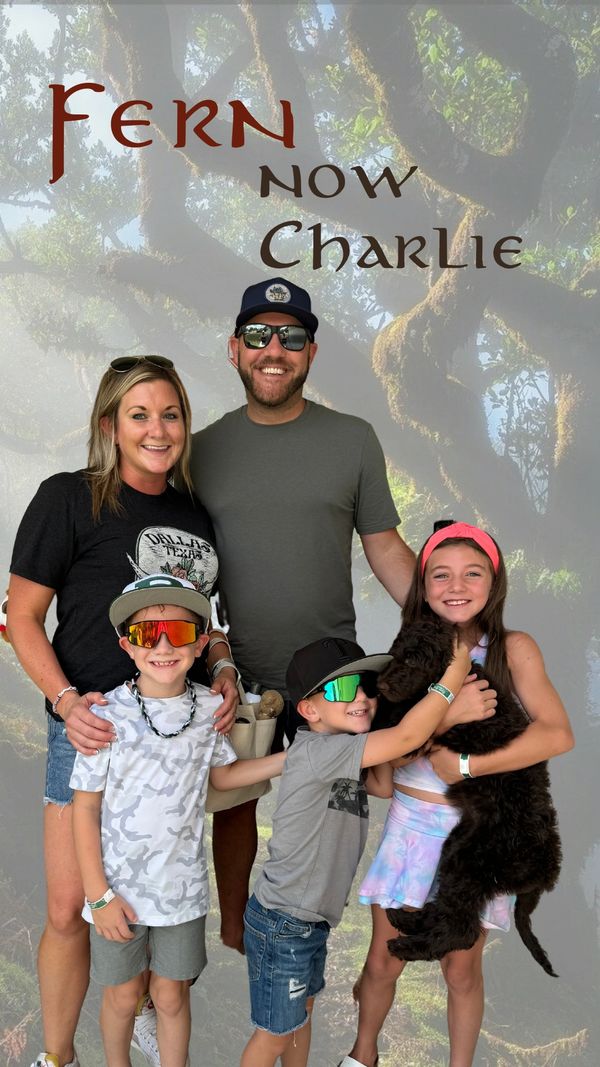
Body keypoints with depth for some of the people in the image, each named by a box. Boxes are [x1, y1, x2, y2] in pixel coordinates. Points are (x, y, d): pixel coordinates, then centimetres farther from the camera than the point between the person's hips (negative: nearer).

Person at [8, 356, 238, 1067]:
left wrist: (225, 673, 2)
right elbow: (23, 616, -7)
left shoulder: (194, 515, 8)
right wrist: (65, 700, -20)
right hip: (94, 727, -5)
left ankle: (142, 1010, 44)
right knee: (69, 910, 2)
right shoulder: (69, 498, -8)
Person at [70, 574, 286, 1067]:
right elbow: (85, 807, -10)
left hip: (182, 886, 2)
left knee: (171, 995, 14)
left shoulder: (209, 707, -6)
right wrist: (99, 894, -11)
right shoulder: (109, 714, -17)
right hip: (120, 885, -1)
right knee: (123, 993, 17)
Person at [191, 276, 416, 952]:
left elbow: (385, 547, 0)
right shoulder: (204, 448, 1)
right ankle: (233, 926, 37)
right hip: (234, 669, 1)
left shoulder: (353, 440, -2)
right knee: (234, 800, 14)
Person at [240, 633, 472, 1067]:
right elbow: (406, 738, -30)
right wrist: (454, 676, -21)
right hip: (282, 924, -9)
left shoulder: (343, 755, 3)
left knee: (302, 1009, 27)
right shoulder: (315, 751, -26)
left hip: (313, 918, 9)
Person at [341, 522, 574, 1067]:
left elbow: (557, 735, -20)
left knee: (462, 971, 11)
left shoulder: (513, 648, -7)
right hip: (413, 823, 2)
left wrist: (465, 765, -23)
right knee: (384, 963, 12)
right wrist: (446, 715, -22)